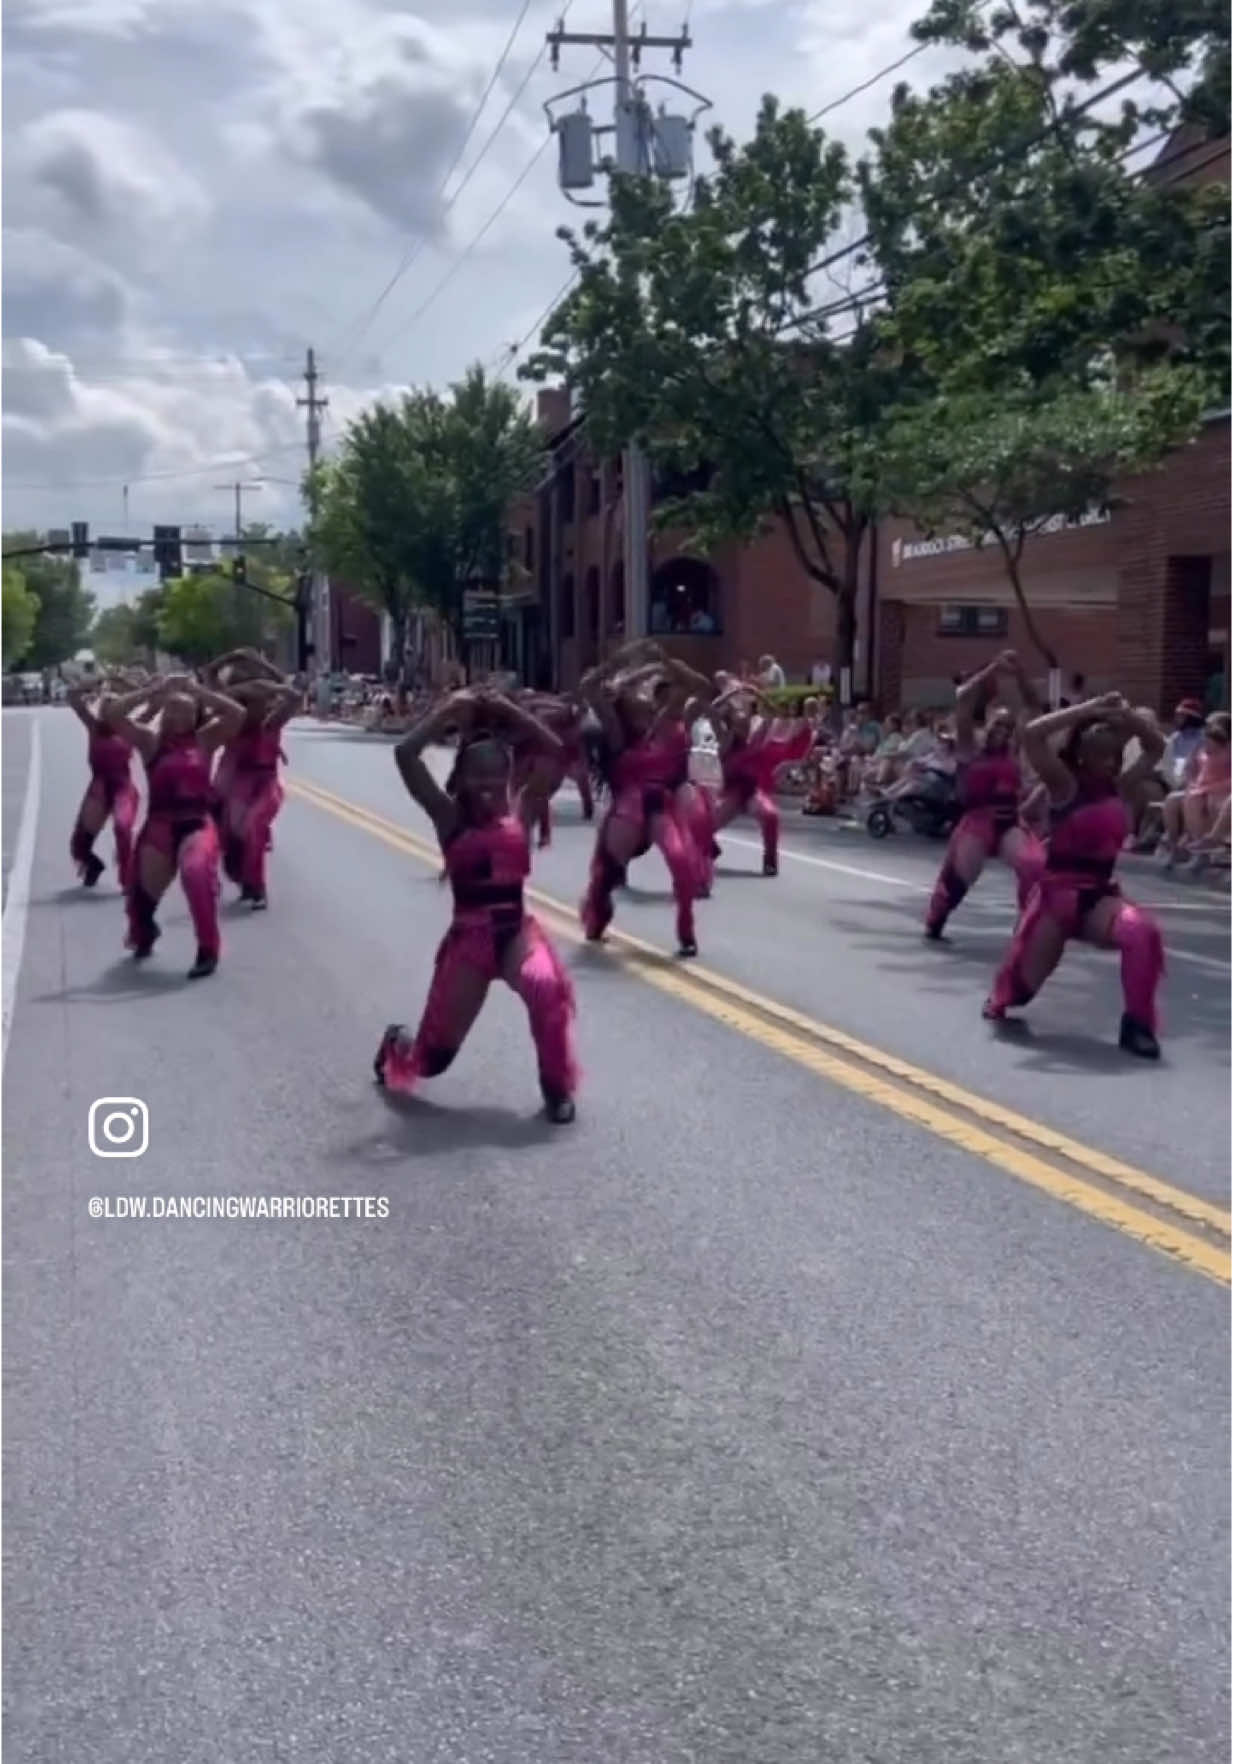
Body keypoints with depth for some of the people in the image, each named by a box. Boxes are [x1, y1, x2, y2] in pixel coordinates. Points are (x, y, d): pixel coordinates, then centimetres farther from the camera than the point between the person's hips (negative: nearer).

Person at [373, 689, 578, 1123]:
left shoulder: (519, 811, 3)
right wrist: (449, 712, -12)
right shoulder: (449, 817, -3)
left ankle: (557, 1086, -12)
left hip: (518, 932, 1)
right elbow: (405, 754, -16)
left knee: (548, 989, -36)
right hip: (468, 939, -1)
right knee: (432, 1059, 7)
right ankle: (397, 1043, 47)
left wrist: (510, 713, -5)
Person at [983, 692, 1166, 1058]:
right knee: (1023, 984, 5)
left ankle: (1137, 1025, -19)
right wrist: (1091, 709, -19)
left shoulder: (1121, 789, 6)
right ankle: (998, 1000, 45)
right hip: (1056, 894, -3)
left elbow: (1156, 748, 14)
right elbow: (1032, 735, -22)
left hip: (1101, 896, 3)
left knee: (1143, 932, -31)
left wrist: (1126, 718, -2)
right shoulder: (1064, 786, -7)